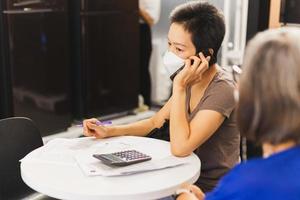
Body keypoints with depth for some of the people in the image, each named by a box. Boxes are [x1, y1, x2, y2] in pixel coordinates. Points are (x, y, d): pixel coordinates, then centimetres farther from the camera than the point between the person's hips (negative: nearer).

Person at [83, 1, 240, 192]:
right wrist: (108, 131, -4)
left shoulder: (222, 90, -25)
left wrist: (179, 87, -30)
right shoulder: (192, 81, 0)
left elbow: (180, 147, -33)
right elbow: (155, 123, 8)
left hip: (213, 190, -7)